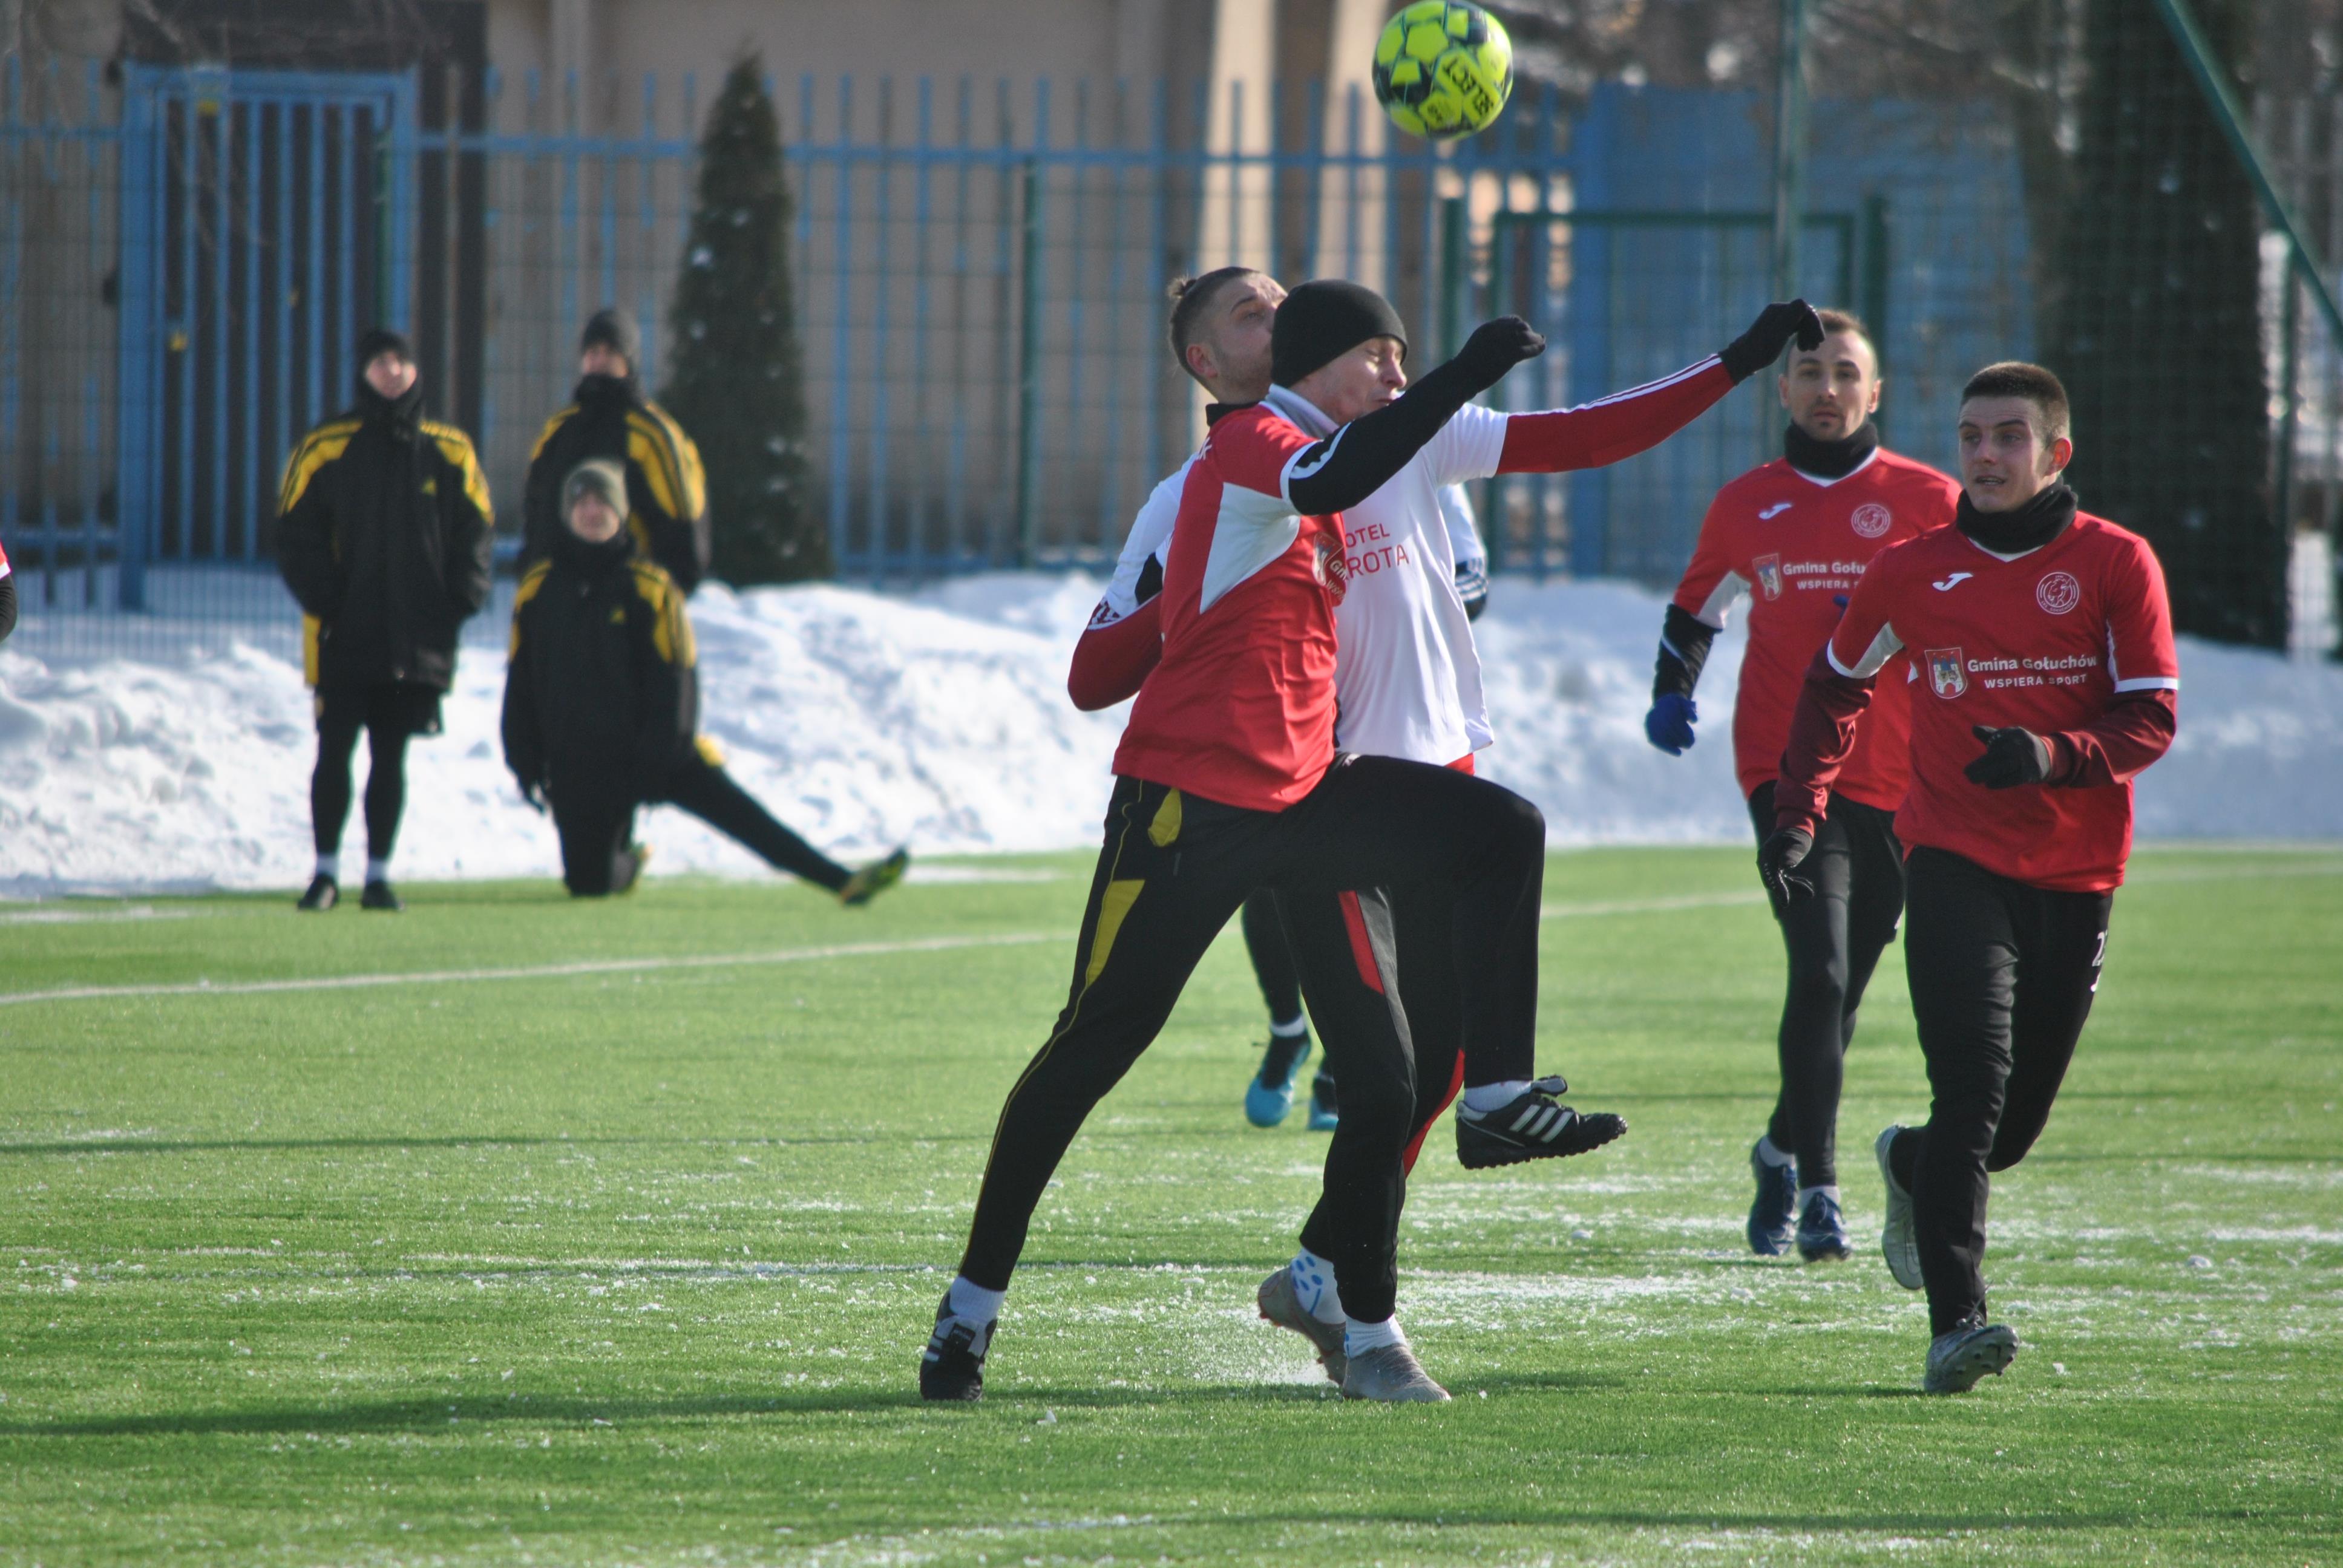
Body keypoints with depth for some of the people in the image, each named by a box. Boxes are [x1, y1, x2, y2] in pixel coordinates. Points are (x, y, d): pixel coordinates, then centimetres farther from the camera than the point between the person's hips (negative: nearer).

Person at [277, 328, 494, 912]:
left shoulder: (448, 452, 7)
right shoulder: (325, 448, 0)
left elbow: (474, 530, 10)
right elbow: (296, 533, 0)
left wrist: (457, 602, -3)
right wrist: (325, 600, -11)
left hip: (417, 638, 2)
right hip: (344, 637, -2)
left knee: (390, 756, 5)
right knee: (335, 753, -2)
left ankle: (379, 874, 11)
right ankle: (326, 871, 8)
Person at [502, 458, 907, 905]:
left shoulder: (648, 587, -4)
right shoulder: (539, 591, 2)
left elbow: (673, 683, -5)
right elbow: (520, 685, 8)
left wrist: (657, 757, -14)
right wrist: (526, 762, 3)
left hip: (651, 753, -2)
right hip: (578, 769, 2)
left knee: (739, 812, -17)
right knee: (588, 883, 0)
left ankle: (843, 882, -22)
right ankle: (626, 862, 35)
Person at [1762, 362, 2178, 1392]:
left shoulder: (2116, 565, 0)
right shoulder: (1915, 572, 4)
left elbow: (2151, 719, -3)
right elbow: (1836, 687, 19)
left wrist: (2053, 755, -22)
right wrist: (1798, 811, 8)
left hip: (2078, 871, 1)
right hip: (1956, 861, -1)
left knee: (2017, 1120, 10)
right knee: (1974, 1083, -20)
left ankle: (1912, 1167, 45)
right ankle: (1956, 1319, -24)